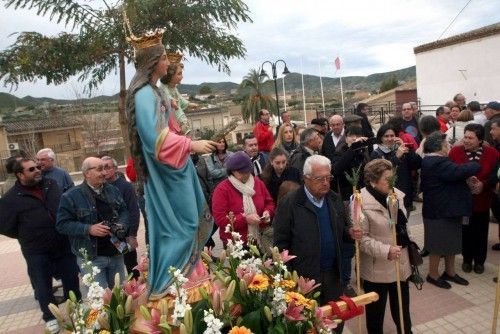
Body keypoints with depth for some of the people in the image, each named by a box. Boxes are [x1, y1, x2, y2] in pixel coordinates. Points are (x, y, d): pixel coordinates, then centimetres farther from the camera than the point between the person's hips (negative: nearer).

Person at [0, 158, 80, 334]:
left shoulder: (51, 185, 1)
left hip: (63, 245, 3)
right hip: (37, 252, -3)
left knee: (72, 280, 15)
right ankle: (50, 317, 35)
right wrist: (29, 237, 0)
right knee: (43, 286, 13)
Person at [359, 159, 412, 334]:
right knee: (375, 313, 14)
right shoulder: (361, 202, -21)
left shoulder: (396, 194, -1)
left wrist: (408, 246, 16)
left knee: (402, 311, 22)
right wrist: (386, 251, -25)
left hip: (401, 265, 6)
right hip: (377, 269, -5)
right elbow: (361, 238, -19)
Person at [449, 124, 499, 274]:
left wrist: (483, 185, -19)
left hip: (482, 201, 1)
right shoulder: (455, 151, -9)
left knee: (480, 232, 11)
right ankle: (467, 259, 31)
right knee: (466, 231, 10)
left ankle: (479, 261, 32)